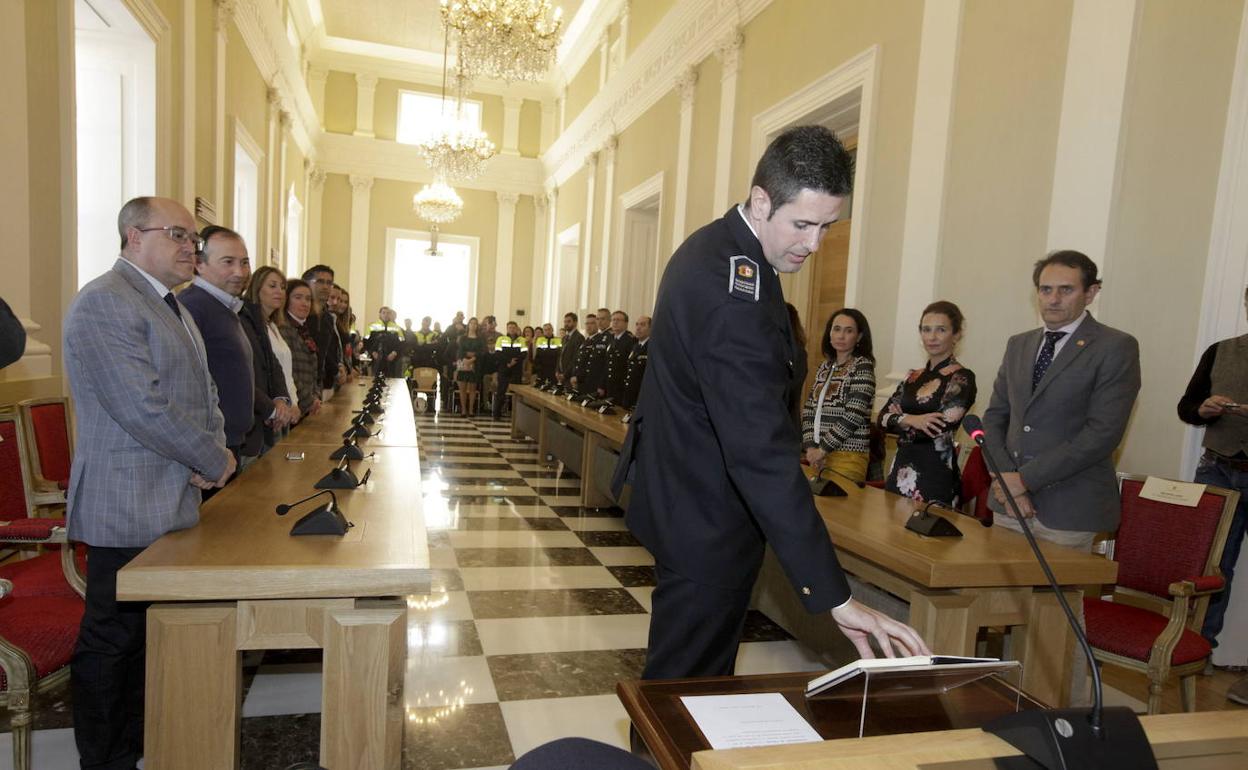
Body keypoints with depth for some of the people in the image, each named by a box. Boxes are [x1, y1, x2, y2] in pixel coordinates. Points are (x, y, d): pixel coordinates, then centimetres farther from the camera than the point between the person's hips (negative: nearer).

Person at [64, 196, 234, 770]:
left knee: (148, 636, 17)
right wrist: (215, 462, -12)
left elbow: (202, 392, 20)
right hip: (129, 510, -9)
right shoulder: (104, 302, -15)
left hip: (173, 505, 9)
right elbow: (143, 410, -23)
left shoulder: (172, 306, 16)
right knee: (111, 641, 5)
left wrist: (214, 449, 1)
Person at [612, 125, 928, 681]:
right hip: (706, 517, -10)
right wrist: (835, 597, -32)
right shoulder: (735, 294, -29)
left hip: (681, 488, 10)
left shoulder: (713, 246, 5)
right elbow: (763, 453, -34)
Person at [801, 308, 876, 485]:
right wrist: (810, 447, -4)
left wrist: (823, 449, -13)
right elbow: (808, 409, 9)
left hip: (847, 456, -5)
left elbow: (854, 415, -14)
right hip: (818, 456, 5)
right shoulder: (824, 367, 13)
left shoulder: (863, 366, -5)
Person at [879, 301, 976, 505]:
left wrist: (899, 418, -5)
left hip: (935, 474, -6)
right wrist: (911, 420, -17)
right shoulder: (913, 377, 11)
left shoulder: (962, 378, -8)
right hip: (901, 470, 6)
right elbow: (883, 417, 2)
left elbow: (939, 429, -18)